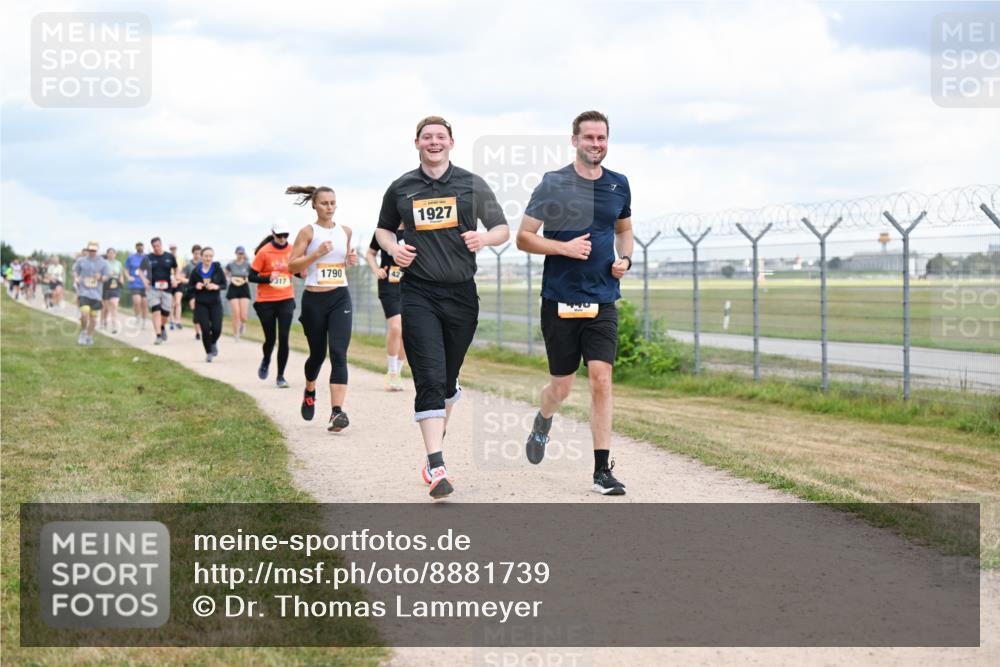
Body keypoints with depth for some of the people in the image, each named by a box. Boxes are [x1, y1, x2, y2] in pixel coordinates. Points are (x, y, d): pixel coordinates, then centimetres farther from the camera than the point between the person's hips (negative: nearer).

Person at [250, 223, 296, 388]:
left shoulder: (292, 251, 2)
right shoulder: (264, 252, -8)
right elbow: (251, 277, -5)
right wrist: (268, 278, -22)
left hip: (286, 300, 2)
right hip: (266, 302, -2)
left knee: (284, 338, -7)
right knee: (270, 338, 6)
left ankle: (281, 376, 2)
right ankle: (266, 362, 40)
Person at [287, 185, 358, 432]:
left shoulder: (345, 231, 9)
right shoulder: (308, 232, -3)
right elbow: (292, 266, -6)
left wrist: (352, 260, 2)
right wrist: (316, 253, -18)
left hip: (340, 298, 2)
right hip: (314, 299, -2)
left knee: (339, 354, -13)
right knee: (317, 353, 12)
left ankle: (337, 411, -19)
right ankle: (309, 392, 44)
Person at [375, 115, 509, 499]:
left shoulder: (472, 185, 6)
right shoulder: (401, 189, 8)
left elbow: (503, 230, 9)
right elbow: (383, 229, 23)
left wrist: (484, 238, -14)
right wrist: (393, 249, 1)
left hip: (461, 294, 1)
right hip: (418, 294, -1)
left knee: (448, 380, 12)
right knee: (429, 379, -13)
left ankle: (436, 440, 34)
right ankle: (437, 467, -18)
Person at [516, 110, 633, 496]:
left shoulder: (619, 185, 8)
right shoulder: (553, 184, -4)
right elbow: (523, 237, -2)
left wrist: (625, 259, 5)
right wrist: (563, 248, -16)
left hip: (602, 301, 2)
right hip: (559, 300, -2)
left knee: (601, 378, -11)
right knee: (562, 385, 5)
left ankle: (602, 471, -7)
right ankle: (543, 422, 42)